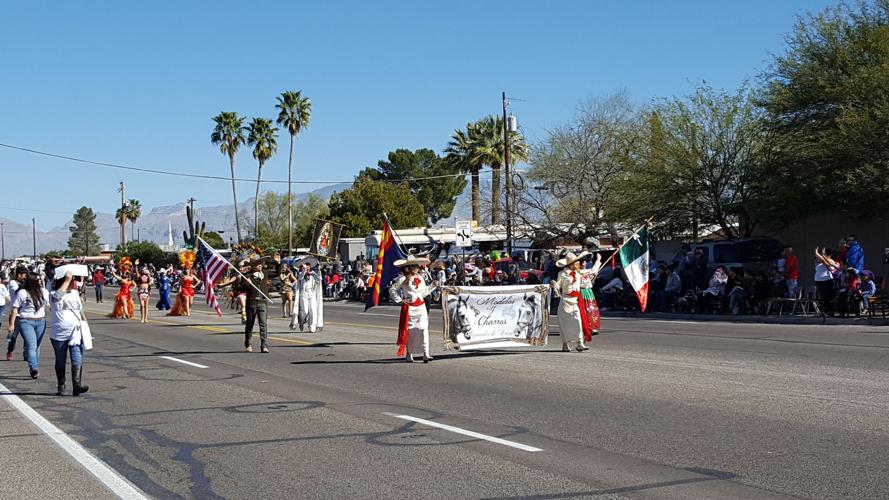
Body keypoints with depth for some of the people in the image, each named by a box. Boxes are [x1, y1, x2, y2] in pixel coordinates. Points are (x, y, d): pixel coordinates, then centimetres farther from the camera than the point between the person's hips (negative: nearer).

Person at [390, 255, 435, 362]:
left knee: (423, 329, -7)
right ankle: (409, 354, 14)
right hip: (409, 308, -4)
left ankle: (426, 354, -12)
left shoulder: (420, 278, 13)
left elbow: (423, 293, 16)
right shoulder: (402, 279, -3)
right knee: (410, 330, 2)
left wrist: (432, 286, 8)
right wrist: (399, 300, -4)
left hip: (421, 306, 4)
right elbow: (392, 290, 2)